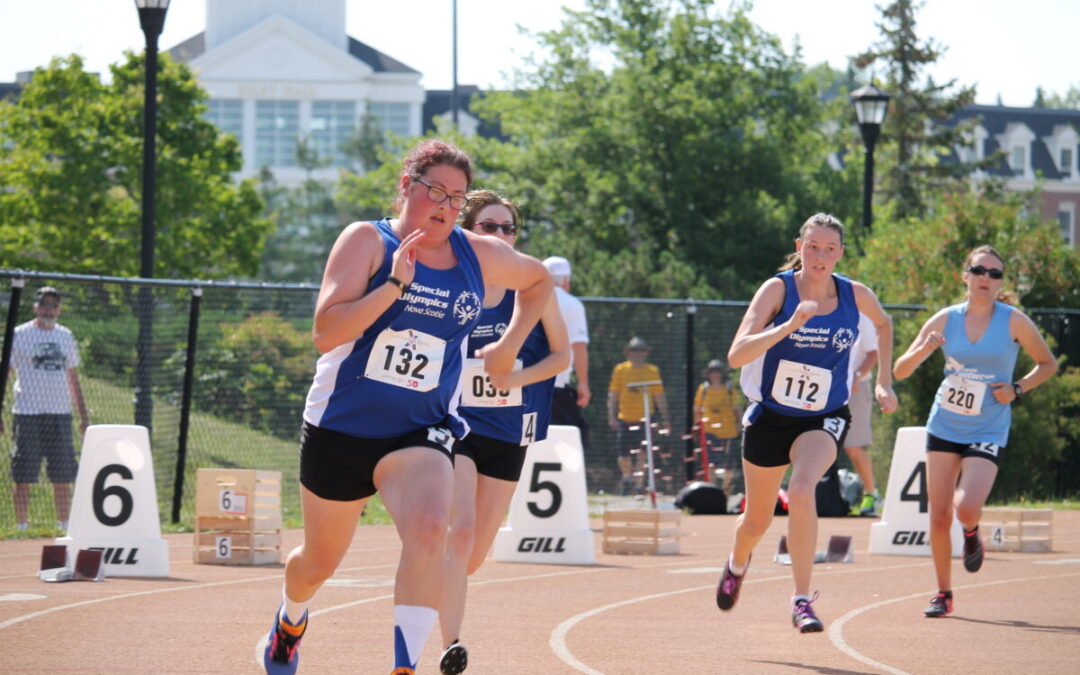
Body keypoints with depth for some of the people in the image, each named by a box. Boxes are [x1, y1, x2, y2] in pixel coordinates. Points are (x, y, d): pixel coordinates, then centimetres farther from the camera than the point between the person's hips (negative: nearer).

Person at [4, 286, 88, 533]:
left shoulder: (65, 337, 13)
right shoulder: (19, 335, -1)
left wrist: (83, 415, 15)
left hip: (60, 413, 4)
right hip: (28, 414, -4)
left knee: (63, 477, 5)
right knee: (24, 477, -3)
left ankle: (65, 527, 11)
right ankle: (22, 528, 1)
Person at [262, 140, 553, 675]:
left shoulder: (479, 256, 2)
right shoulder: (367, 242, -9)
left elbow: (539, 280, 25)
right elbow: (325, 332, -21)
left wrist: (508, 348, 15)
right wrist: (396, 284, -28)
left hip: (420, 434, 1)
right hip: (340, 428, -1)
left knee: (428, 530, -30)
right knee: (319, 562, 16)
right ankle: (290, 619, 52)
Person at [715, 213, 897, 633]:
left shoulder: (856, 296, -8)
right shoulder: (778, 289, -16)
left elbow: (883, 324, 18)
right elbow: (736, 356, -26)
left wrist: (884, 382, 12)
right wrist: (790, 325, -37)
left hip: (824, 420, 0)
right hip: (769, 417, 0)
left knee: (802, 491, -30)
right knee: (757, 519, 15)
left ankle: (801, 601, -25)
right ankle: (737, 563, 52)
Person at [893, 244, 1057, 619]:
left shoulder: (1013, 321, -6)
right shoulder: (945, 320, -1)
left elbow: (1048, 364, 7)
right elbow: (899, 371, 2)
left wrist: (1018, 389, -9)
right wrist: (922, 350, -18)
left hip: (988, 432, -3)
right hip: (944, 428, 3)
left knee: (966, 508, -22)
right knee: (939, 517, 0)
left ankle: (971, 534, 16)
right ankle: (943, 593, 17)